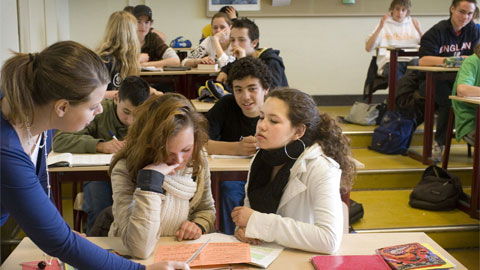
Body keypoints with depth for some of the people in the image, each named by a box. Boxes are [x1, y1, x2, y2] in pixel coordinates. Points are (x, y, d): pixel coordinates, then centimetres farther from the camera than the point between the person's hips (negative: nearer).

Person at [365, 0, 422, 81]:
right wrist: (380, 28, -4)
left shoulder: (413, 24, 21)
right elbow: (368, 48, 3)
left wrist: (419, 29, -1)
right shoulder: (384, 24, 16)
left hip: (411, 60, 2)